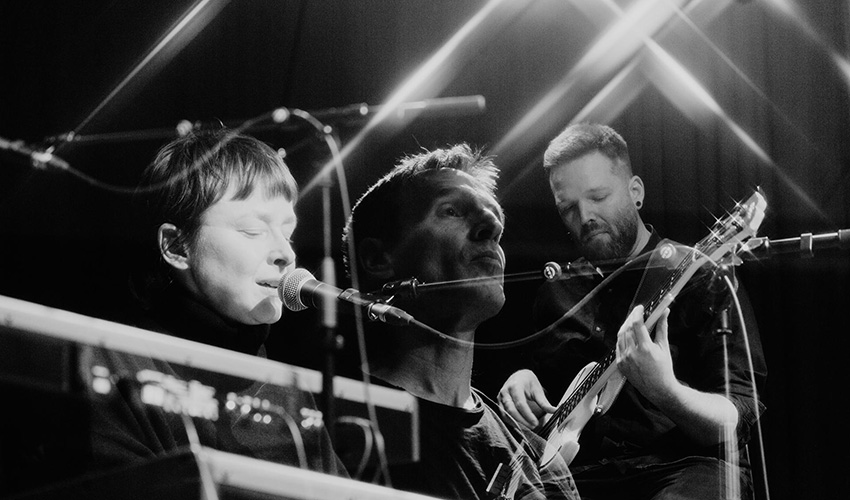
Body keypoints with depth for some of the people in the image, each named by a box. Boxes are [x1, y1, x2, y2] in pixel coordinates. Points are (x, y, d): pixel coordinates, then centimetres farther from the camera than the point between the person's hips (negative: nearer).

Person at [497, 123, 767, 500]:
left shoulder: (702, 277, 1)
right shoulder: (559, 291, 18)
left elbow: (732, 422, -9)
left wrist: (664, 391, -29)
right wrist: (520, 382, 7)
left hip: (686, 468, -5)